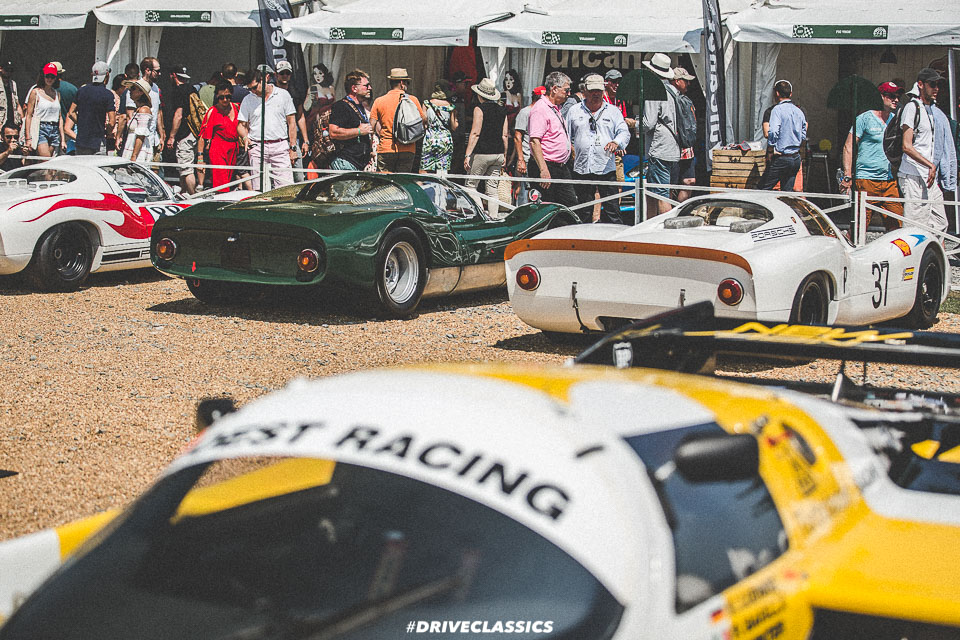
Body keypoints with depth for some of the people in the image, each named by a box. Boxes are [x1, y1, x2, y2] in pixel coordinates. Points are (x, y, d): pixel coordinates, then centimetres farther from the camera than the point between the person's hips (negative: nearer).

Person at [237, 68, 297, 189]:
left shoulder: (283, 95, 6)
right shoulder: (248, 100, 10)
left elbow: (291, 123, 7)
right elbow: (242, 125, 14)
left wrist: (293, 148, 2)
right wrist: (245, 137, -9)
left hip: (280, 147, -1)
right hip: (257, 147, 1)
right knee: (259, 189, -2)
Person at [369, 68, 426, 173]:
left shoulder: (378, 101, 2)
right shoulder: (413, 100, -1)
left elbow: (373, 126, 2)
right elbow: (424, 121, 8)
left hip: (385, 149, 0)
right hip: (407, 150, 0)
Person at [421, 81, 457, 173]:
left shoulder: (427, 104, -1)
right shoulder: (450, 107, 0)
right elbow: (454, 127, 3)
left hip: (429, 139, -1)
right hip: (446, 141, 1)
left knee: (423, 171, 3)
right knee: (443, 172, 2)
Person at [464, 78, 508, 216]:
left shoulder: (480, 108, -8)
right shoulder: (502, 110, 9)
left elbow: (475, 133, -13)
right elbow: (504, 135, 11)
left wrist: (467, 155, -13)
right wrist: (504, 155, 19)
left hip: (482, 153, -6)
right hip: (498, 153, 6)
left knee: (470, 186, 2)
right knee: (492, 191, 8)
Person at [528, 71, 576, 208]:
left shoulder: (556, 108, 18)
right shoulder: (540, 108, -14)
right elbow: (534, 141, -22)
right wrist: (543, 170, -27)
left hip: (562, 168, 10)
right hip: (547, 167, -10)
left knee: (571, 204, 4)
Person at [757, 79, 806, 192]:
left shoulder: (778, 109, -10)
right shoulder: (799, 111, 12)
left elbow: (773, 132, -22)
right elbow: (803, 136, 17)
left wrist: (772, 148, -13)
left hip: (781, 158, -7)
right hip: (796, 159, 7)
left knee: (762, 189, -3)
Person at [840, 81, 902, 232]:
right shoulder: (865, 118, -3)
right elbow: (848, 147, -5)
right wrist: (847, 176, -13)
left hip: (890, 181, 6)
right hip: (866, 179, -6)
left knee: (897, 225, -1)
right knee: (860, 226, -8)